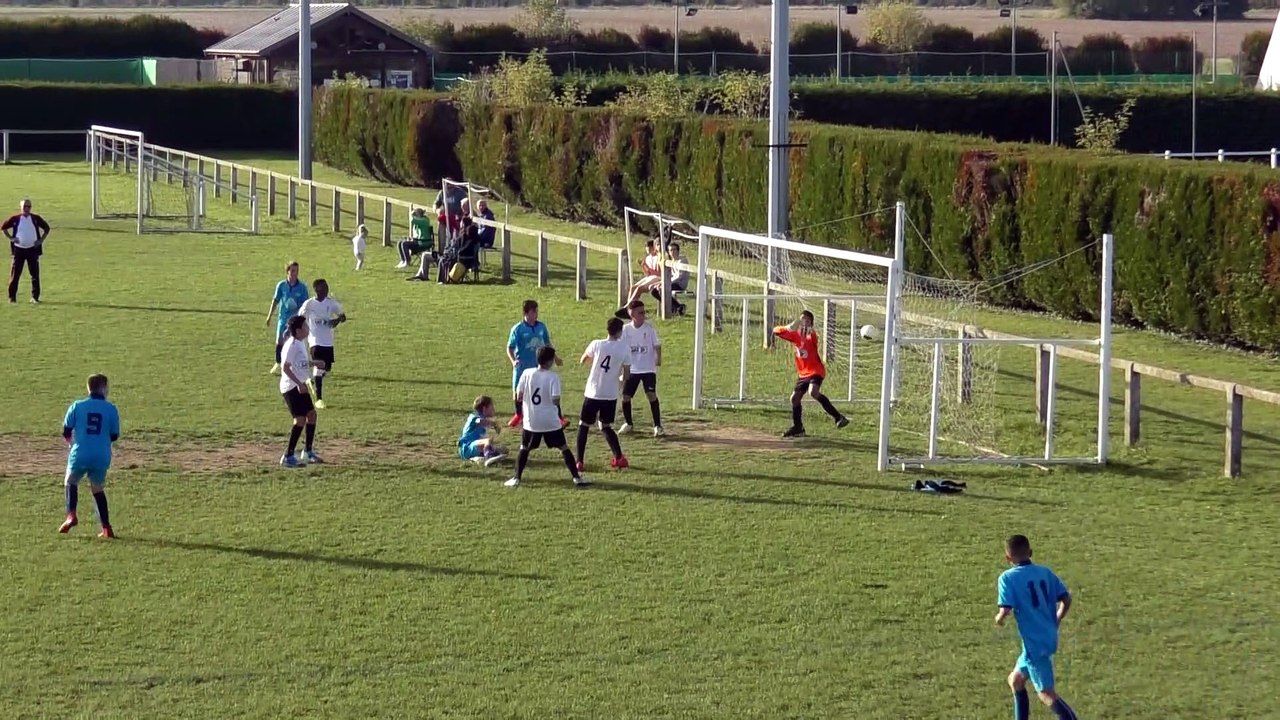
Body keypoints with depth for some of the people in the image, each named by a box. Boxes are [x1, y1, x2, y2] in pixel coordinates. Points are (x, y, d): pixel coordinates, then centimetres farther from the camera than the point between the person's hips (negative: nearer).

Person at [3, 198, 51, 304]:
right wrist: (11, 238, -1)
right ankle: (12, 297, 8)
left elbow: (46, 228, 13)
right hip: (18, 249, -1)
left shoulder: (35, 219, 2)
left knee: (35, 274, -1)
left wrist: (41, 240, 2)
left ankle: (35, 297, 6)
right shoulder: (15, 219, -1)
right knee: (15, 274, 1)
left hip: (33, 249, 1)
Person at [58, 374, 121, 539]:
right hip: (102, 457, 1)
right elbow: (114, 436, 5)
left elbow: (66, 433, 3)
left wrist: (72, 441, 25)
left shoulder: (77, 406, 1)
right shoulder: (111, 409, 1)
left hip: (80, 455, -1)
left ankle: (71, 515, 1)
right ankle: (106, 528, 11)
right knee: (98, 490, 17)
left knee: (71, 482, 23)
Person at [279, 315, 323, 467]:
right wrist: (299, 384, -26)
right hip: (291, 387, -10)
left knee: (311, 414, 15)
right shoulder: (291, 345, -18)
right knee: (300, 419, -13)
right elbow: (285, 367, -22)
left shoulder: (301, 343, 11)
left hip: (300, 386, 10)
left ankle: (309, 452, 28)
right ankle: (288, 457, -9)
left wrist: (315, 363, 9)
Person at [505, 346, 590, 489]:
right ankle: (576, 477, 6)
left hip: (531, 422, 2)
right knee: (564, 448, 9)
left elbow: (518, 397, -3)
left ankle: (516, 479, 9)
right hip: (551, 422, -2)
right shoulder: (553, 376, -10)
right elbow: (556, 400, -16)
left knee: (524, 449, 17)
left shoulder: (527, 374, -4)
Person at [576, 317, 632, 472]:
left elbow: (582, 361, 9)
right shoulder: (625, 348, -5)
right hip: (611, 395, 2)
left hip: (592, 393, -2)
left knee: (583, 426, 10)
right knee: (606, 427, 20)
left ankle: (580, 462, 5)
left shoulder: (596, 344, -7)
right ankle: (619, 458, 11)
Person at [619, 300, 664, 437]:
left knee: (652, 395, -16)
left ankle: (657, 426, -8)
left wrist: (658, 358, -25)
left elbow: (657, 344, -7)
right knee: (626, 396, 2)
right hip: (632, 369, 2)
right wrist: (623, 370, 3)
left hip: (648, 369, -2)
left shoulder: (649, 328, -6)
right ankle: (628, 423, 26)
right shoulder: (626, 329, -1)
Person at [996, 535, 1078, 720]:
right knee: (1015, 680, 24)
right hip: (1050, 639, 8)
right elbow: (1066, 599, 4)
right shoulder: (1045, 572, 5)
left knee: (1046, 694, -2)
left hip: (1034, 643, -8)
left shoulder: (1008, 578, -12)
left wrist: (999, 619, 1)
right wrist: (1055, 622, 19)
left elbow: (1006, 611, -21)